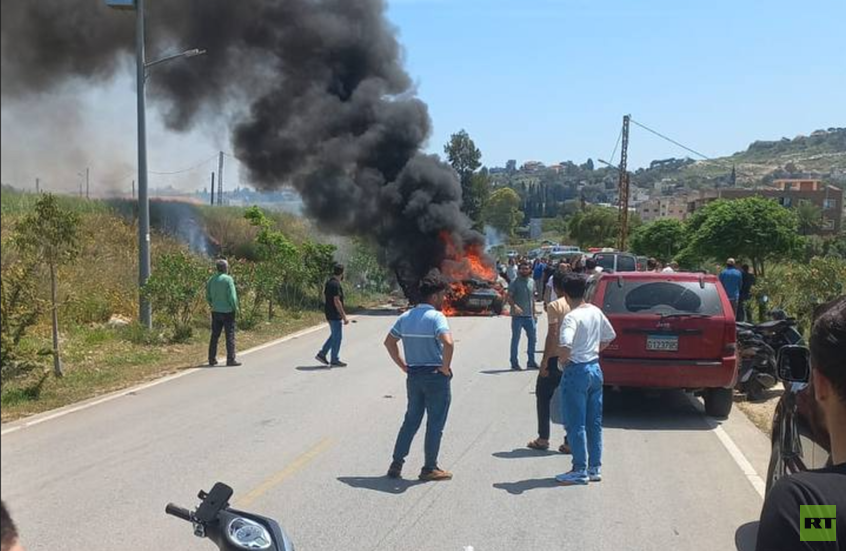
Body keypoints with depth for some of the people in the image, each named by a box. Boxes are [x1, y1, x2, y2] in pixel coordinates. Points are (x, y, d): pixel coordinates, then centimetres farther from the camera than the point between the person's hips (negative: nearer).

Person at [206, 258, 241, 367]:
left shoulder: (211, 280, 4)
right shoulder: (228, 279, -13)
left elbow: (208, 297, 7)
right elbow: (232, 296, -16)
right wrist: (235, 308, -4)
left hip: (215, 312, 6)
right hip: (228, 311, -5)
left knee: (215, 336, 12)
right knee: (230, 336, 1)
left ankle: (212, 359, 16)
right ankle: (231, 360, 1)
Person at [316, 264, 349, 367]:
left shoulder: (328, 283, 11)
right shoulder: (336, 285, -19)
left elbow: (324, 299, 17)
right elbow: (337, 301, -22)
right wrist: (344, 317, -19)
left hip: (329, 314, 9)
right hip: (335, 315, -9)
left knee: (334, 335, 20)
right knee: (337, 337, 1)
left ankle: (322, 354, 18)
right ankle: (334, 360, 8)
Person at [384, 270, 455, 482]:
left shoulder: (406, 316, 6)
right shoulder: (436, 317, -16)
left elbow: (389, 341, 13)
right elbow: (448, 343, -31)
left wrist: (403, 366, 13)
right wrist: (445, 367, -18)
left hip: (413, 376, 6)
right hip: (435, 376, -6)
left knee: (411, 420, 16)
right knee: (435, 424, 6)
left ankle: (396, 464, 17)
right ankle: (430, 468, 14)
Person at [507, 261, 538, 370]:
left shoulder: (532, 282, 10)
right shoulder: (515, 282, -8)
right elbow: (509, 297, -16)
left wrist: (534, 313, 16)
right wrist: (515, 306, -34)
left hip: (529, 316, 6)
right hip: (517, 315, -6)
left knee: (533, 338, 11)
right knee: (515, 339, 2)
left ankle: (531, 361, 23)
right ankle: (514, 363, 11)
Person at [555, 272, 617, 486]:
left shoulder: (572, 317, -18)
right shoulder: (596, 312, 6)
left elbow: (565, 345, -33)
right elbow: (610, 336, 19)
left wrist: (562, 359, -14)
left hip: (577, 371, -8)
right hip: (595, 368, 8)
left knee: (575, 424, 1)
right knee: (594, 423, 13)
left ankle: (580, 471, 7)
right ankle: (595, 468, 20)